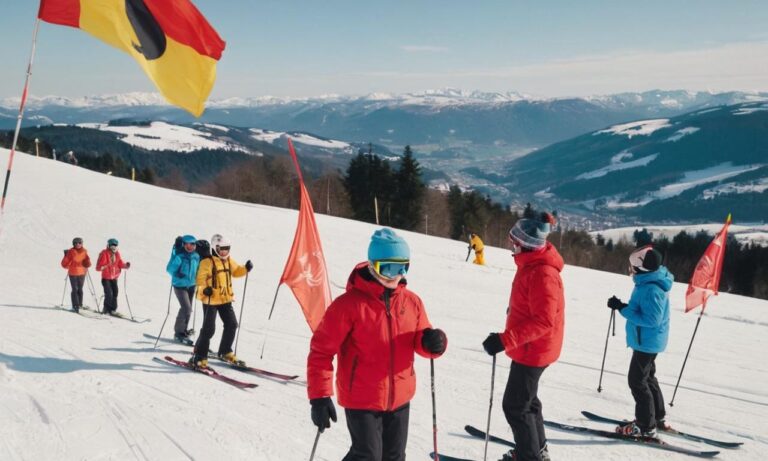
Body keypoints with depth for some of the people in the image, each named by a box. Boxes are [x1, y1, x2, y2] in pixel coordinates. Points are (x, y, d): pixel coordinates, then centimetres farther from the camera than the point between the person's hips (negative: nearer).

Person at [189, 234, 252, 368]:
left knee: (232, 324, 12)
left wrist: (246, 268, 7)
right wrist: (204, 289, -34)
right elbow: (200, 278, -17)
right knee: (209, 329, -8)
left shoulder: (229, 261, 10)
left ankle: (225, 352, 29)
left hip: (226, 299, 8)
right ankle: (199, 356, 3)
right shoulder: (207, 262, -13)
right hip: (211, 300, -8)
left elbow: (236, 271, 25)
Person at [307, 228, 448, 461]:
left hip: (400, 397, 6)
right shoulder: (350, 303, -18)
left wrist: (433, 342, -16)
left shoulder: (412, 302, -2)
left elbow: (420, 342, 9)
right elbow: (321, 350, -15)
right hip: (361, 399, -6)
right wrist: (320, 396, -19)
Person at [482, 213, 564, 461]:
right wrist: (511, 339, 27)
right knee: (526, 399, 23)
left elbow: (543, 321, -31)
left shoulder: (542, 274, -28)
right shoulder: (532, 264, 3)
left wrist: (505, 339, -35)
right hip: (530, 346, 10)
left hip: (532, 350, -10)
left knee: (515, 406, 1)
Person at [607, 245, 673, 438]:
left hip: (646, 342, -11)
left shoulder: (650, 289, -28)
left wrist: (622, 308, -27)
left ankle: (646, 427, 3)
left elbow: (651, 319, -29)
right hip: (648, 341, 11)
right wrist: (624, 307, 4)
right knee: (647, 377, 23)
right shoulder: (649, 282, 5)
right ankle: (657, 417, 35)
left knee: (637, 380, -3)